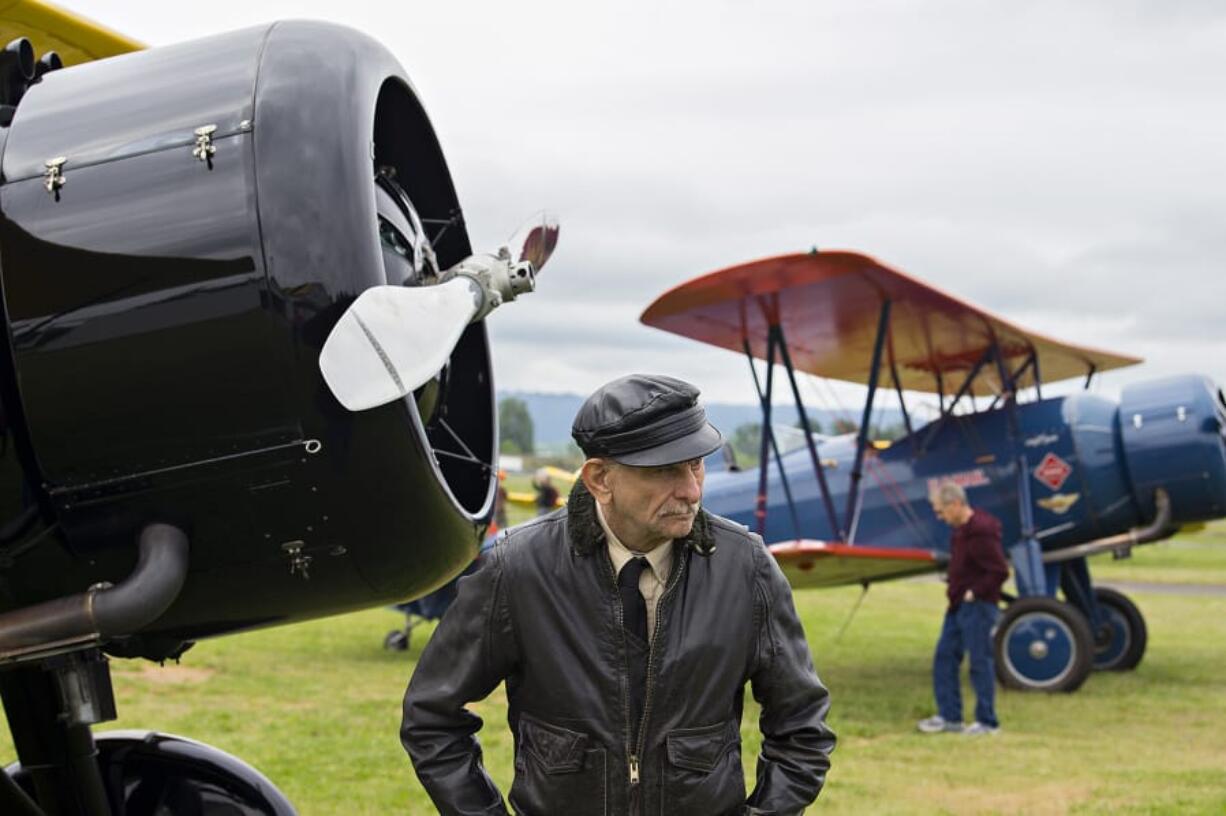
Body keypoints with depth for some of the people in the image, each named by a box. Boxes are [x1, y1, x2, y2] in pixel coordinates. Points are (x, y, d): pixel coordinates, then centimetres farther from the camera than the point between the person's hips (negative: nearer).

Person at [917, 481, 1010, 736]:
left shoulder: (981, 532, -21)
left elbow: (999, 571, -24)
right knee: (944, 657, 11)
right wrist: (954, 590, 11)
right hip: (958, 606, 10)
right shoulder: (961, 529, 11)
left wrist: (975, 593, -18)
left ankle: (987, 722, 7)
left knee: (980, 662, -2)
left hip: (978, 607, -10)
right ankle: (949, 716, 17)